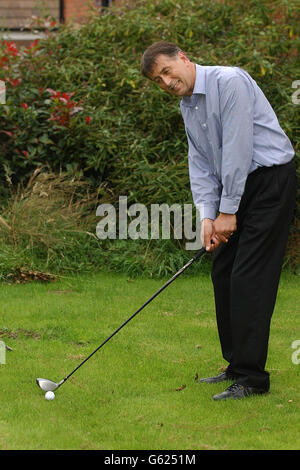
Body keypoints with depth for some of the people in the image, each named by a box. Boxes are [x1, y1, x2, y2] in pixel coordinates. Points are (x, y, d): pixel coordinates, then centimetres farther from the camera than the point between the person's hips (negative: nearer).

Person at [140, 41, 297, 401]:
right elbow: (200, 165, 12)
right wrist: (207, 215, -3)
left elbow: (237, 148, -20)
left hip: (270, 179, -9)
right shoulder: (187, 106, 12)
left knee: (248, 277, -13)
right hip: (235, 186, 9)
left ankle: (251, 377, -10)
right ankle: (237, 366, 19)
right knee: (223, 273, 9)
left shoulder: (229, 82, -17)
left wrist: (228, 211, -17)